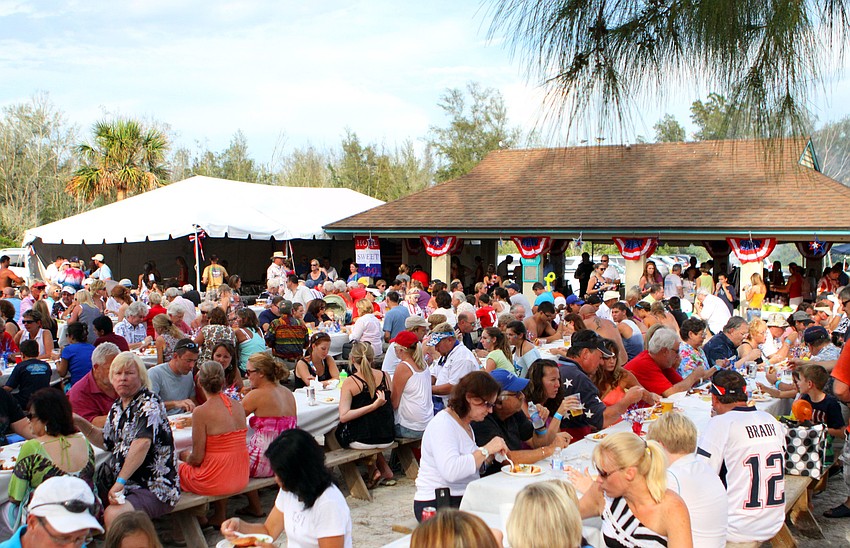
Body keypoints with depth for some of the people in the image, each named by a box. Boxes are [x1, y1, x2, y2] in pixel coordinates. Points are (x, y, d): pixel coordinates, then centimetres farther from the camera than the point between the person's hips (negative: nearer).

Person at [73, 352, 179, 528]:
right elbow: (106, 441, 27)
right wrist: (79, 422, 11)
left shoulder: (149, 403, -14)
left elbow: (142, 443, -29)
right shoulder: (118, 406, 13)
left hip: (154, 488, -9)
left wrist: (120, 482, -34)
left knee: (114, 514, -32)